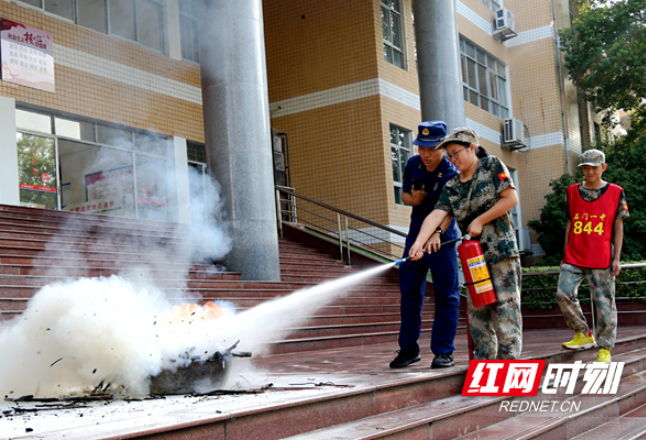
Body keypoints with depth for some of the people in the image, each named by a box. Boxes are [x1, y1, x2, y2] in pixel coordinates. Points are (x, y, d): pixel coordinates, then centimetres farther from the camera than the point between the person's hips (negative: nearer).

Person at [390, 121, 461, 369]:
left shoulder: (452, 174, -19)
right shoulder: (413, 164, 0)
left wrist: (437, 232, -50)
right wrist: (412, 199, -11)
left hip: (442, 240, -5)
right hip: (415, 237, 5)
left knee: (446, 295, -2)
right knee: (409, 293, 9)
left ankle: (443, 351, 8)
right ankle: (408, 349, 20)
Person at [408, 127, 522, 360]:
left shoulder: (492, 165, 1)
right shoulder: (451, 186, 11)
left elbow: (511, 198, -7)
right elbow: (437, 214, -3)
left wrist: (480, 221, -9)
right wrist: (419, 242, -19)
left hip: (501, 249, -5)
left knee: (505, 308, -6)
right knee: (476, 310, 8)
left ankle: (508, 360, -1)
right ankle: (483, 361, 17)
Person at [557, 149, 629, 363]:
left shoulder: (615, 193, 2)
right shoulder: (572, 192, 9)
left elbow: (618, 227, 4)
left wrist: (616, 259, -1)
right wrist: (565, 256, 11)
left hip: (602, 259, -3)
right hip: (574, 257, 3)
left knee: (604, 303, -1)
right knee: (564, 294, -9)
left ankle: (604, 349, 10)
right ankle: (583, 335, 10)